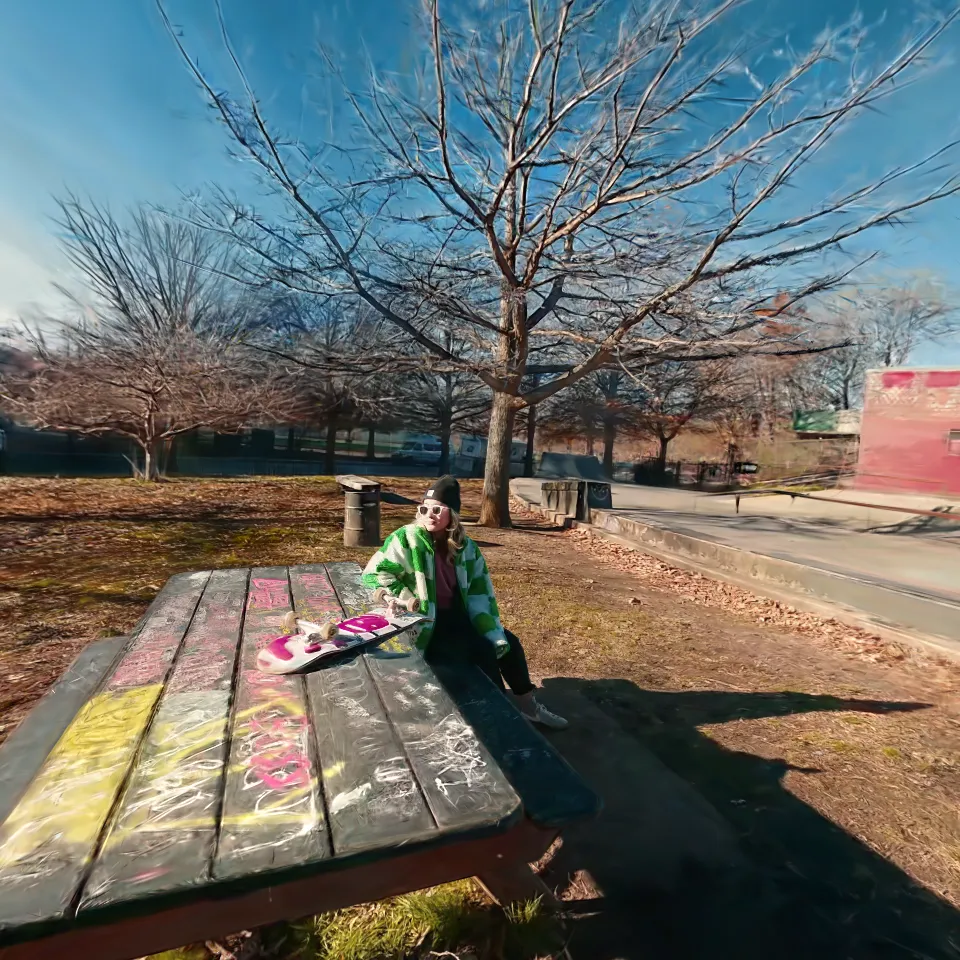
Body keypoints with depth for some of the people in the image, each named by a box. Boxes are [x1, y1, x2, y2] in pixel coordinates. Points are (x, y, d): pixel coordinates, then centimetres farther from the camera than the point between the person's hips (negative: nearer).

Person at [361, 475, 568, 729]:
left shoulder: (466, 548, 1)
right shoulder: (408, 539, -14)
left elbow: (481, 596, -1)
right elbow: (373, 574, -17)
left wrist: (497, 639, -10)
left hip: (458, 618, 6)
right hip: (425, 626, -6)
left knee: (509, 643, -3)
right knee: (482, 651, -21)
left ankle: (527, 705, 17)